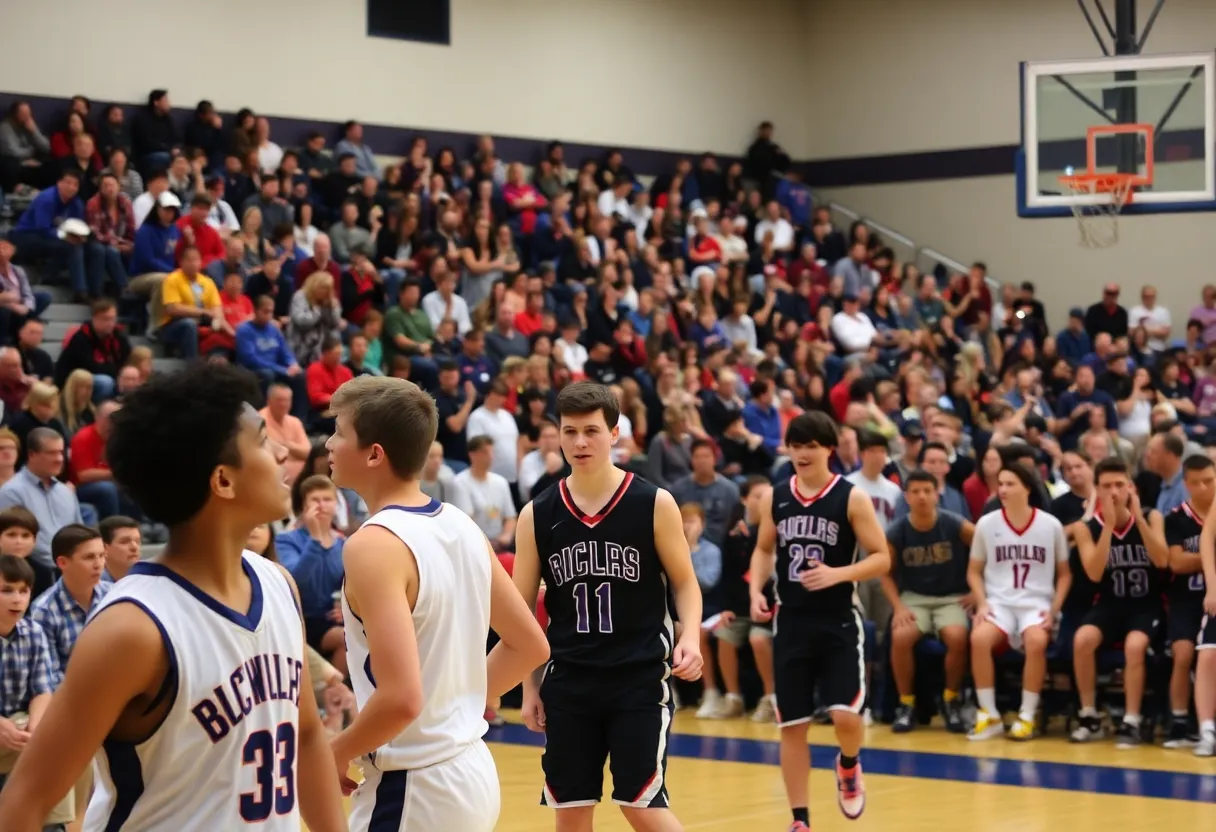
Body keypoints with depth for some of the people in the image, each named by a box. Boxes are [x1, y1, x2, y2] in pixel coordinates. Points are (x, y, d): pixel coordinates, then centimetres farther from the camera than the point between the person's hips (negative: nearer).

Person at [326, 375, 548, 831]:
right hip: (472, 771, 9)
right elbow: (530, 646, 13)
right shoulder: (461, 526, 6)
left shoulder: (375, 544, -19)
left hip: (414, 788, -8)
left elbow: (401, 698, -27)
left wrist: (336, 754, -12)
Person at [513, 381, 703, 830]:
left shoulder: (655, 504, -4)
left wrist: (691, 636, -15)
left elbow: (684, 583, 3)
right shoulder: (537, 515, 2)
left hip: (641, 676, -3)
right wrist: (529, 685, 6)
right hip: (569, 679, 3)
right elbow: (522, 608, 9)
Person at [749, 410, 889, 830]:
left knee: (846, 715, -16)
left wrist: (837, 575, -21)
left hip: (838, 624, -3)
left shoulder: (851, 497, -6)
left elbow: (882, 558, -6)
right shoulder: (775, 498, 5)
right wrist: (756, 591, 1)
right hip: (791, 624, 3)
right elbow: (764, 550, 18)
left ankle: (849, 766, 20)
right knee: (791, 726, 3)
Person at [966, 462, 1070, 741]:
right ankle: (990, 715, -18)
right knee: (979, 639, -32)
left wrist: (1054, 610, -6)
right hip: (999, 601, 1)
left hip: (1037, 603, -1)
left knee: (1036, 641, -35)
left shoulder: (1051, 525, 1)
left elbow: (1064, 574, 8)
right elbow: (974, 571, 11)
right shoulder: (986, 524, 3)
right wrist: (982, 604, -6)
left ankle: (1027, 716, -19)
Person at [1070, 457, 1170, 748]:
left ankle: (1131, 722, -22)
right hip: (1110, 603, 1)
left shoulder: (1151, 517, -3)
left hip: (1146, 603, -1)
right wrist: (1109, 524, -23)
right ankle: (1090, 717, -12)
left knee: (1134, 645, -32)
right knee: (1082, 640, -28)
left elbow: (1162, 561, -18)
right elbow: (1094, 574, -18)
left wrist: (1137, 517, -23)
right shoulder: (1087, 527, -4)